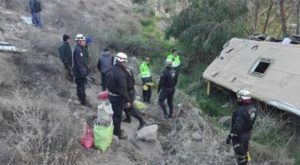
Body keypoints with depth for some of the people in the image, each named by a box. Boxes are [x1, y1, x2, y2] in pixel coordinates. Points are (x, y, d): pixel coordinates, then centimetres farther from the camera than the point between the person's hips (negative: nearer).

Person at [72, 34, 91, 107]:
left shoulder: (79, 48, 9)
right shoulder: (78, 50, -23)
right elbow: (79, 63, -26)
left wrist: (85, 69, 20)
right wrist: (83, 72, -25)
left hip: (78, 71, 11)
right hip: (80, 71, -11)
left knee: (79, 85, 22)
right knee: (81, 86, -3)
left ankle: (80, 97, 37)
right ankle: (83, 101, 4)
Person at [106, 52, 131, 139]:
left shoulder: (112, 70, 1)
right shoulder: (121, 74, -29)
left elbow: (109, 82, 14)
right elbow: (123, 89, -28)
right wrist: (127, 100, -21)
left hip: (111, 95, 9)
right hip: (118, 97, -9)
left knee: (114, 113, 22)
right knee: (118, 115, 5)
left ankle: (116, 129, 38)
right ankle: (117, 132, 19)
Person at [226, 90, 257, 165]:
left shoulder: (241, 110, -32)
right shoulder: (252, 108, -5)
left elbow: (237, 125, -32)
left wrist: (230, 136, -26)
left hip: (239, 135, -8)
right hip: (248, 133, 9)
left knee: (239, 152, 9)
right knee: (245, 150, 25)